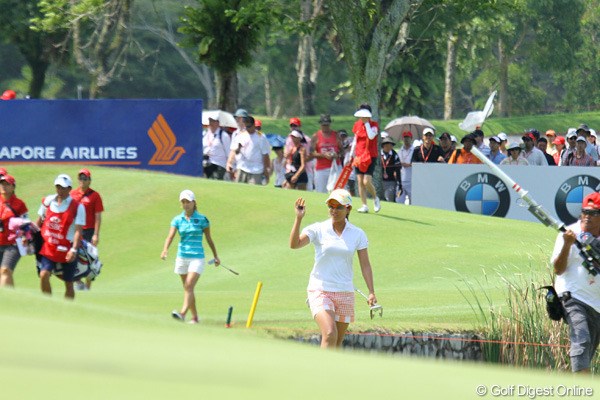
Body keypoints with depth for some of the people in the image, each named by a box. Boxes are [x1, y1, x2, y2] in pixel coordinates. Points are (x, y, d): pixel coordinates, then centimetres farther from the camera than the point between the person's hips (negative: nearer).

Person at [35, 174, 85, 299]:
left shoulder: (77, 207, -8)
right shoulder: (48, 201, 5)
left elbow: (78, 230, -14)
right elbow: (39, 222, 18)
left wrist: (74, 250, -24)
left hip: (66, 250, -3)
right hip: (47, 248, 3)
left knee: (68, 283, 6)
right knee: (44, 275, -15)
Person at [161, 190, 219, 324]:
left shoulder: (202, 219, -3)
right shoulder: (177, 220, 3)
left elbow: (209, 238, 6)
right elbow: (170, 236, -10)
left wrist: (215, 256, 10)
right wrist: (165, 250, -28)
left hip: (197, 258, -4)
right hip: (182, 257, 4)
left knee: (189, 286, -19)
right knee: (188, 288, 10)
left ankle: (182, 313, -33)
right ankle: (195, 317, 21)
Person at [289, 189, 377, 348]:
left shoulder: (358, 234, 4)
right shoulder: (317, 230, -3)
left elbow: (365, 265, 6)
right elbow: (294, 244, -17)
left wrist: (371, 292, -4)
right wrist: (298, 218, -29)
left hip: (345, 292, 3)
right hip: (320, 291, -3)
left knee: (337, 342, 7)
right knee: (330, 335, -23)